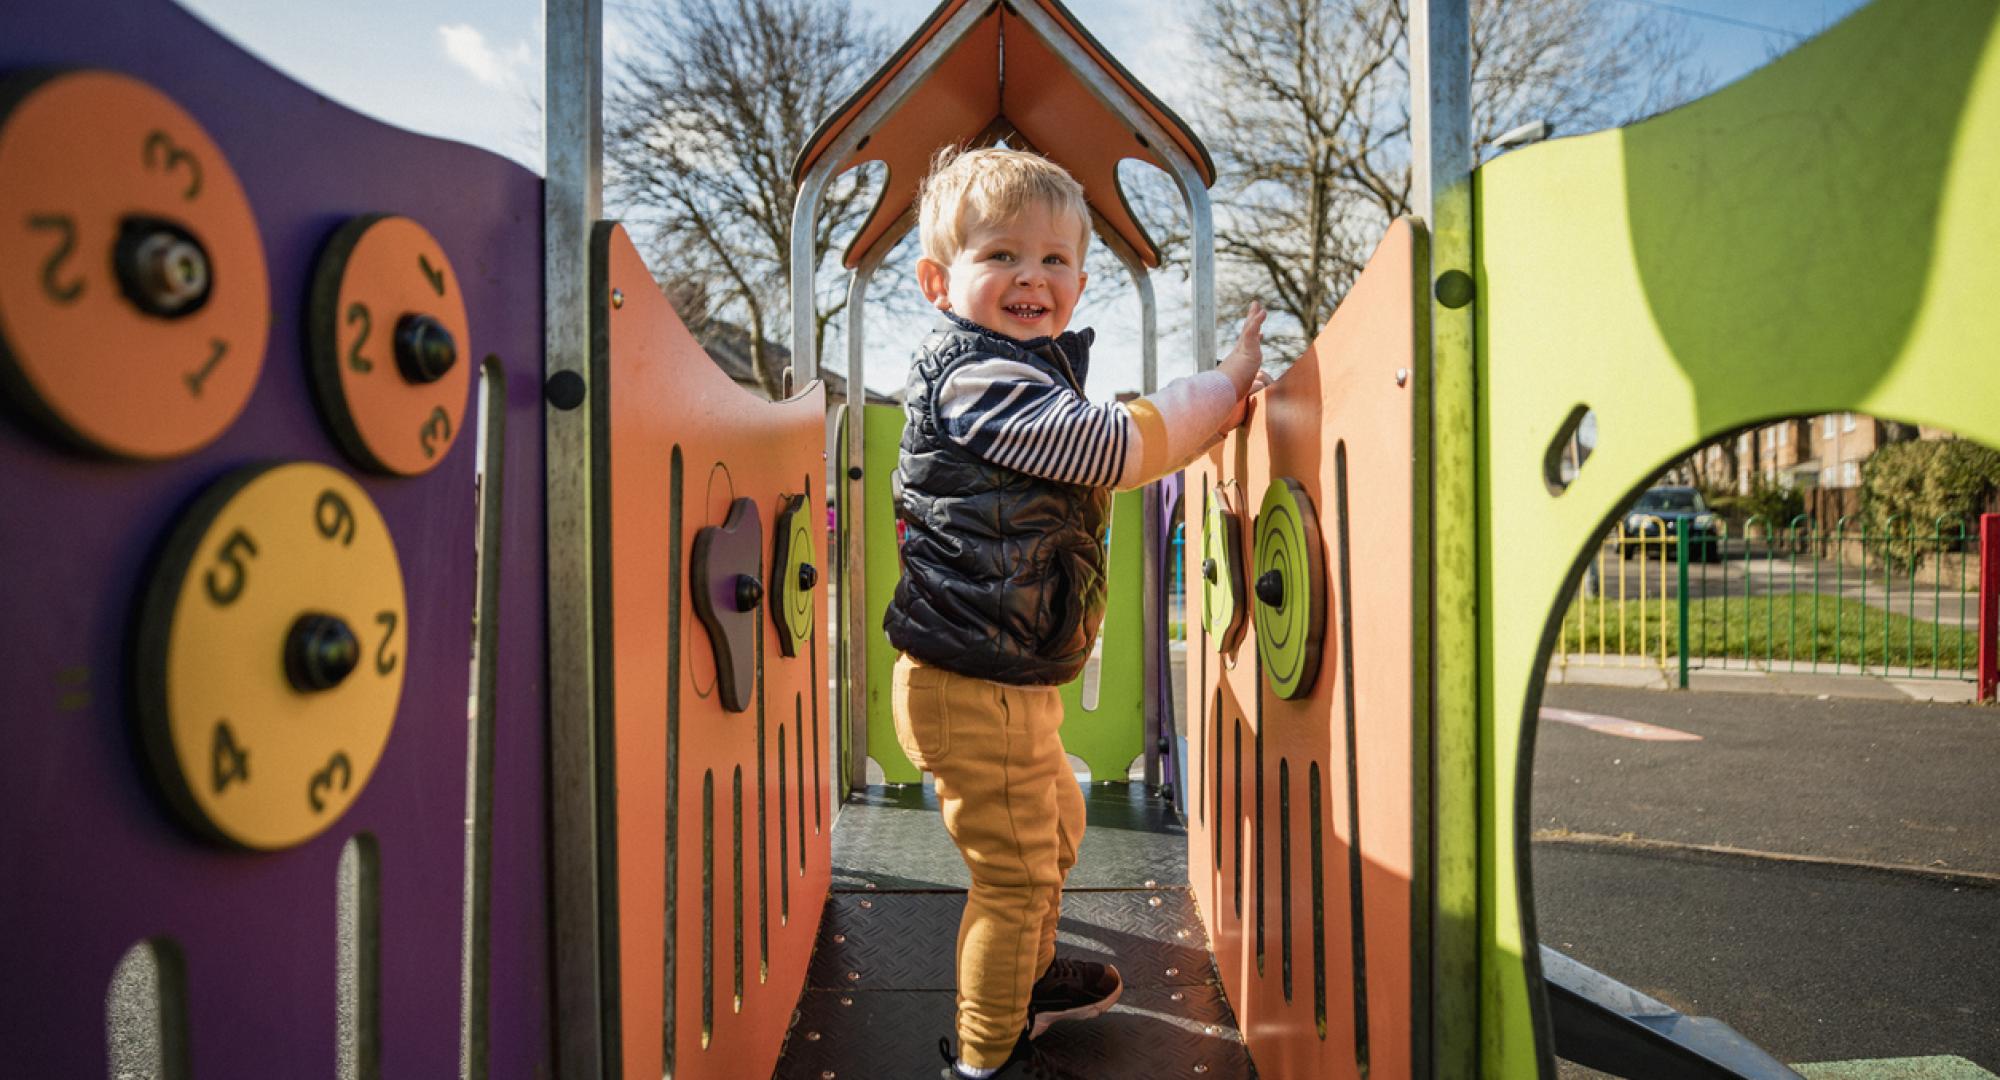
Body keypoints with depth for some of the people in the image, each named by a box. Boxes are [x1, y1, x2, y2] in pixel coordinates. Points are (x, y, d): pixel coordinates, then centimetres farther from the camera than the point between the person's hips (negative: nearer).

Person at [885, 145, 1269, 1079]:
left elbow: (1111, 457, 22)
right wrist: (1222, 383, -9)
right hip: (972, 689, -11)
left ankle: (1028, 974, 51)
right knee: (1015, 870, 3)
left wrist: (1213, 406, 11)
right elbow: (1121, 447, -23)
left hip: (1011, 681, 11)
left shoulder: (1029, 373, 14)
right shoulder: (976, 379, -20)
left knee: (1056, 821, 28)